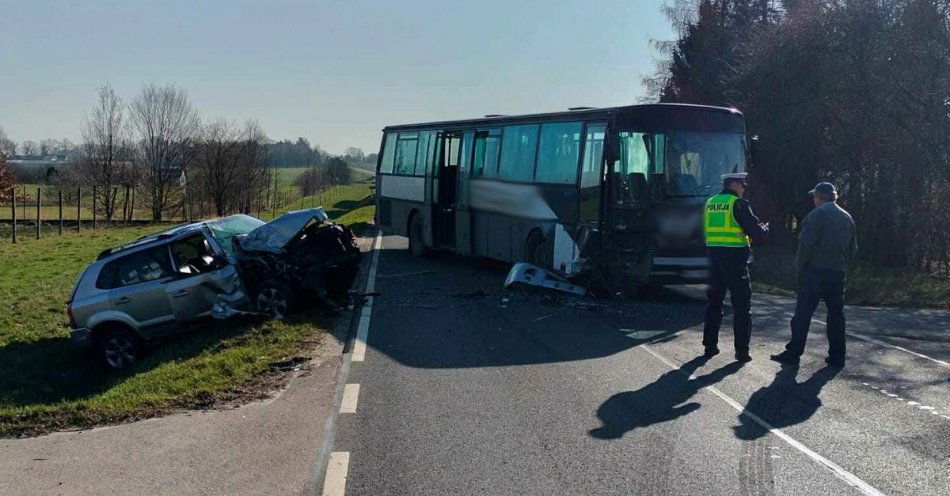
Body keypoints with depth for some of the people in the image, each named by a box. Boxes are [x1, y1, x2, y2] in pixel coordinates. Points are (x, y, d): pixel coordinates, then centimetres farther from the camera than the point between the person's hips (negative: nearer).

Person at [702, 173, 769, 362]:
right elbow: (757, 233, -11)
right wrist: (765, 228, 12)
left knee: (714, 302, 15)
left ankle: (710, 346, 18)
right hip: (735, 259, -6)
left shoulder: (710, 203, 10)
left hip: (714, 257, 6)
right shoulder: (739, 204, -9)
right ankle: (741, 350, 4)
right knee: (742, 306, 4)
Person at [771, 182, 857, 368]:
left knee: (803, 313, -3)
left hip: (815, 271, -6)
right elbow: (853, 249, 18)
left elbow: (806, 243, -15)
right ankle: (837, 356, 13)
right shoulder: (847, 217, 15)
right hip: (838, 273, 6)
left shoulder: (817, 214, -8)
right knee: (836, 314, 10)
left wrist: (800, 265, -4)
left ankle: (793, 353, -2)